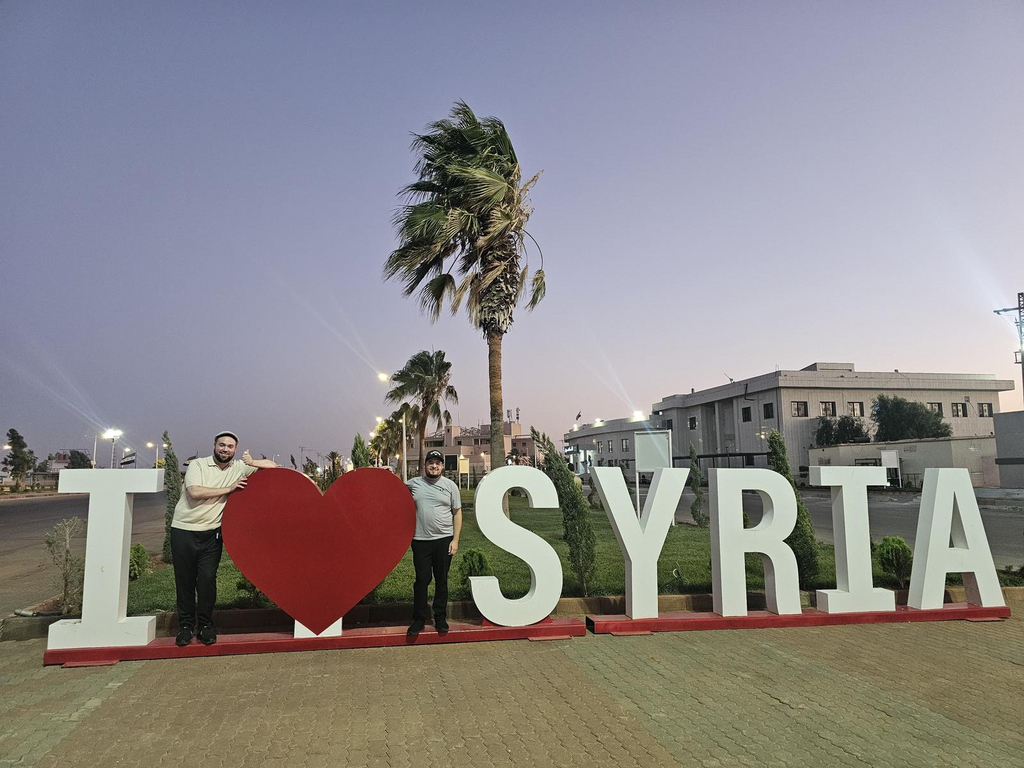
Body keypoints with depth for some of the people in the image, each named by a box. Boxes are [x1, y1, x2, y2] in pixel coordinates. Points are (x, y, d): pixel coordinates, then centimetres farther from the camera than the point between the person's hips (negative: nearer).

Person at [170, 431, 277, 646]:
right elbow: (195, 492, -19)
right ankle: (186, 625, 17)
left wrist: (253, 462, -16)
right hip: (183, 530, -1)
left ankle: (205, 624, 10)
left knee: (207, 578, -5)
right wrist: (228, 489, -16)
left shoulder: (239, 468, 3)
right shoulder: (197, 465, -4)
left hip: (211, 533, 1)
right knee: (184, 580, 5)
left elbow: (272, 466, 3)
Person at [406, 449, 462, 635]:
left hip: (444, 540, 0)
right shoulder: (413, 483, 4)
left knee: (441, 581, 9)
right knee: (421, 580, 4)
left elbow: (457, 513, 4)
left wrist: (455, 539, -3)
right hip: (420, 541, 0)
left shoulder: (450, 485, 3)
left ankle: (440, 618, 21)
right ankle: (419, 619, 16)